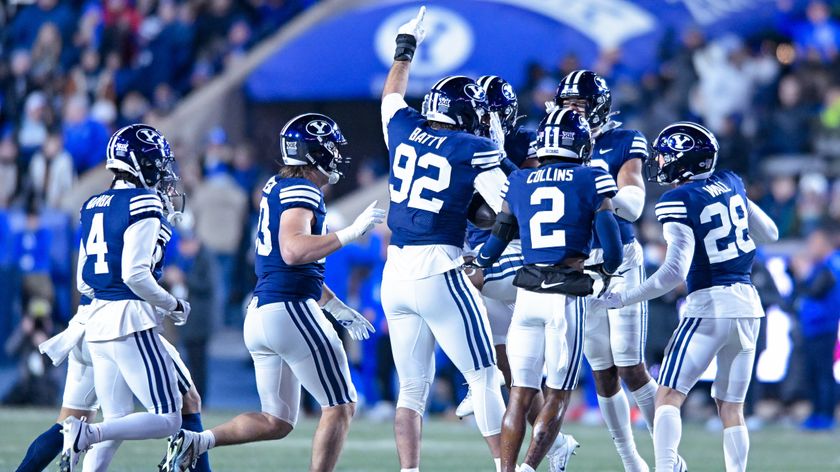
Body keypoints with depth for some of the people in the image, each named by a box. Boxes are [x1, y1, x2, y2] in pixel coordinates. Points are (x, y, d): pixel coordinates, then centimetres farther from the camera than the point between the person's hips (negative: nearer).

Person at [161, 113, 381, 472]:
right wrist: (351, 233, -23)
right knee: (340, 407, 1)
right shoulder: (301, 191, -11)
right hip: (290, 311, -9)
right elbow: (293, 251, -27)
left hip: (260, 316, 9)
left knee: (276, 422, 14)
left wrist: (336, 307, 30)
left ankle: (193, 442, -1)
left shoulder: (277, 187, 18)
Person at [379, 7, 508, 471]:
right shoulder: (474, 150, -5)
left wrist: (405, 49, 46)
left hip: (395, 275, 6)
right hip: (439, 272, -6)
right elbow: (510, 208, -9)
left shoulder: (404, 130, 10)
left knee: (412, 386, 11)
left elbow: (391, 97, 33)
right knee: (483, 377, 1)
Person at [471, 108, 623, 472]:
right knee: (558, 395, 4)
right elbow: (610, 241, -3)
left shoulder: (518, 183, 8)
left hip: (527, 294, 3)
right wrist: (607, 269, 20)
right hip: (568, 296, -3)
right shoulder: (592, 181, -2)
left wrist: (478, 261, 39)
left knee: (521, 394, 9)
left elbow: (497, 240, 16)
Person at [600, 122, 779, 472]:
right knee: (731, 407, 10)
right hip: (748, 304, 6)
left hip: (709, 306, -6)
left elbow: (676, 271, -19)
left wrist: (625, 298, -12)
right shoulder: (730, 183, 8)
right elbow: (770, 234, 20)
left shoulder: (679, 202, -11)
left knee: (668, 397, -4)